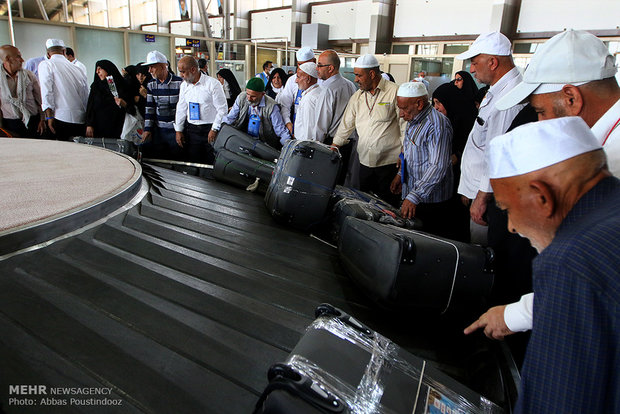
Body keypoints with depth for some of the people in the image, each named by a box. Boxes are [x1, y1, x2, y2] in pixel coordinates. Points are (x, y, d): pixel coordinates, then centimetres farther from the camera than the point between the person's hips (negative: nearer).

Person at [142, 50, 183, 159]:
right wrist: (147, 129, 2)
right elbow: (149, 108, 8)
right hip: (158, 129, 5)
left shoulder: (179, 83, -10)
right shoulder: (151, 84, 6)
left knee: (175, 158, 2)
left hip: (175, 130, -4)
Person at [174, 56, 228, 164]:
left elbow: (222, 109, -9)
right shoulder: (184, 85, 9)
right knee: (191, 163, 6)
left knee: (211, 164, -2)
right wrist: (178, 130, 12)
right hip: (191, 130, 5)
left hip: (209, 129, -5)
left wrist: (214, 130, -11)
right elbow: (181, 109, 15)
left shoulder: (212, 84, -9)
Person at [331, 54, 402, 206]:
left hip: (390, 161, -5)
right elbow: (346, 125, 16)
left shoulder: (395, 92, -5)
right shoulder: (357, 97, 11)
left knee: (388, 204, 4)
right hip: (365, 161, 5)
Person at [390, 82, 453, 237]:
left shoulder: (437, 125, -22)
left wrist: (414, 197, -32)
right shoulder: (413, 120, 10)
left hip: (431, 200, -9)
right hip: (411, 194, 9)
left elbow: (438, 167, -29)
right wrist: (400, 175, 15)